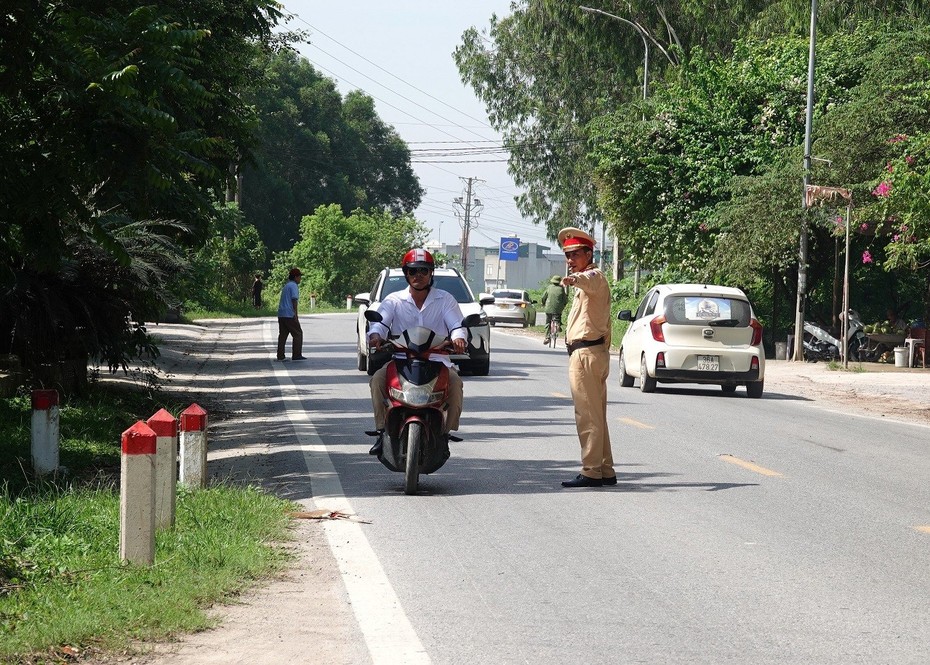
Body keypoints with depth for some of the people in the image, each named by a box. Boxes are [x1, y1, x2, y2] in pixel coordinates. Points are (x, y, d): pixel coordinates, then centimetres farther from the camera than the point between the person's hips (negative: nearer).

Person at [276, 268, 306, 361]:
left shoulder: (286, 286, 21)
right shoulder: (293, 286, -7)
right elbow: (294, 300, -15)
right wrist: (295, 314, -18)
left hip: (281, 314, 9)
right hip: (289, 314, -9)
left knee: (283, 334, 8)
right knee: (298, 333, -2)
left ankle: (280, 356, 4)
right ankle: (296, 355, -5)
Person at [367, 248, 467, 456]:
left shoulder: (445, 299, 10)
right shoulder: (394, 300, 11)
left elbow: (457, 324, -2)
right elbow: (380, 320, -5)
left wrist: (458, 338, -27)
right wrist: (375, 335, -30)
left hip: (437, 360, -1)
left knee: (455, 382, -31)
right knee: (378, 379, -28)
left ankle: (445, 432, -19)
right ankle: (382, 432, -19)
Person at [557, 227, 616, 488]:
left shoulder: (594, 276, -12)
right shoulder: (590, 281, 23)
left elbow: (589, 280, -37)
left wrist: (574, 279, -59)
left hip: (586, 353, -11)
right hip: (596, 351, 11)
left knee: (588, 416, -10)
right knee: (597, 417, 13)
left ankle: (591, 472, -11)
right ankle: (605, 472, 17)